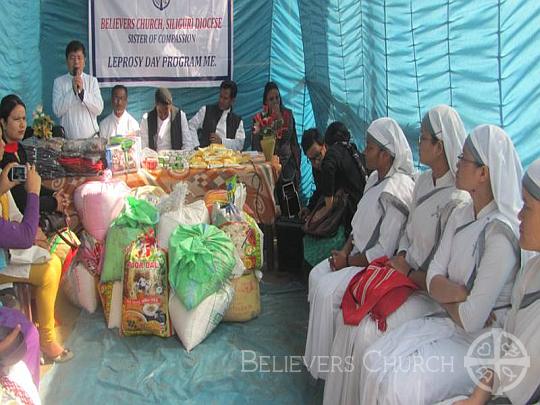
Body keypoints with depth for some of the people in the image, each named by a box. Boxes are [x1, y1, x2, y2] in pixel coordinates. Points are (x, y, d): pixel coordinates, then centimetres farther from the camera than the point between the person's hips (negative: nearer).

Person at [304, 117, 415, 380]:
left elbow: (384, 251, -25)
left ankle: (326, 366, 1)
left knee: (326, 292, -17)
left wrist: (348, 261, -14)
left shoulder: (395, 192, -25)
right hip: (358, 254, 10)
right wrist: (345, 250, -1)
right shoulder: (376, 178, 5)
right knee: (316, 275, 4)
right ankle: (320, 354, 16)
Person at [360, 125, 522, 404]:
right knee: (375, 360, -9)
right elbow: (433, 279, 4)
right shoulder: (460, 216, 7)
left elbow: (473, 319, -22)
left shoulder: (501, 232, -21)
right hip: (451, 325, 7)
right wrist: (461, 295, -15)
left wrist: (448, 299, -2)